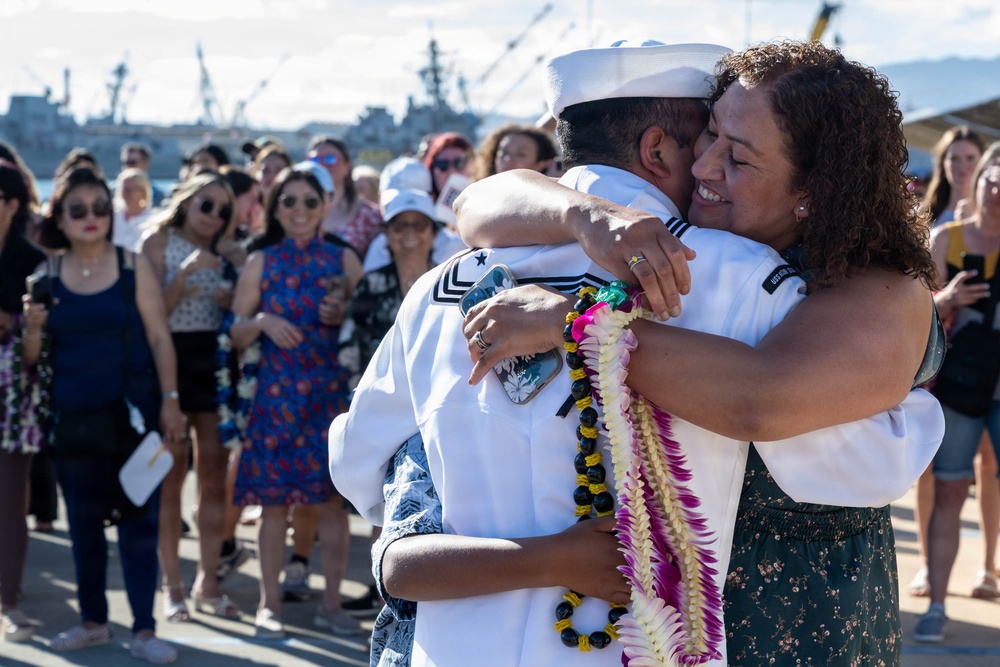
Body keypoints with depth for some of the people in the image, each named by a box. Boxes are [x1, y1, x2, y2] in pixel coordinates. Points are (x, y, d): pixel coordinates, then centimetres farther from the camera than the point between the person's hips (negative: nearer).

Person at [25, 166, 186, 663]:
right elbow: (32, 357, 9)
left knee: (139, 519, -1)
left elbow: (159, 336, -1)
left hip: (132, 412, -2)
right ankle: (93, 621, 25)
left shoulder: (133, 266, -1)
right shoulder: (47, 276, 4)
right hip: (73, 415, 3)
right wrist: (32, 328, -13)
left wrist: (169, 400, -7)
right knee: (83, 521, 11)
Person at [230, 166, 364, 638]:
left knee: (335, 499, 0)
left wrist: (345, 316, -11)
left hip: (332, 391, 1)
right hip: (277, 392, 0)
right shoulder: (261, 262, 6)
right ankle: (269, 604, 11)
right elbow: (236, 334, 6)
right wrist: (263, 322, -13)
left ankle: (331, 603, 11)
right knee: (275, 499, 0)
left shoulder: (343, 259, 7)